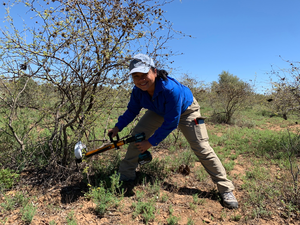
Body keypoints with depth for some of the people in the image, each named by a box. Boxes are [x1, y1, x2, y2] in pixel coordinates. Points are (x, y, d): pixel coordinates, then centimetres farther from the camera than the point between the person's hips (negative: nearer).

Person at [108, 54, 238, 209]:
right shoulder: (138, 90, -25)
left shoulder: (171, 89, -43)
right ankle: (125, 176, 8)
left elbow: (171, 123, -35)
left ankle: (226, 190, 6)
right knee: (137, 136, -9)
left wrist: (151, 142, -29)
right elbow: (132, 110, -5)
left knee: (201, 148, -10)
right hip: (159, 111, 5)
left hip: (185, 111, -5)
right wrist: (118, 127, -15)